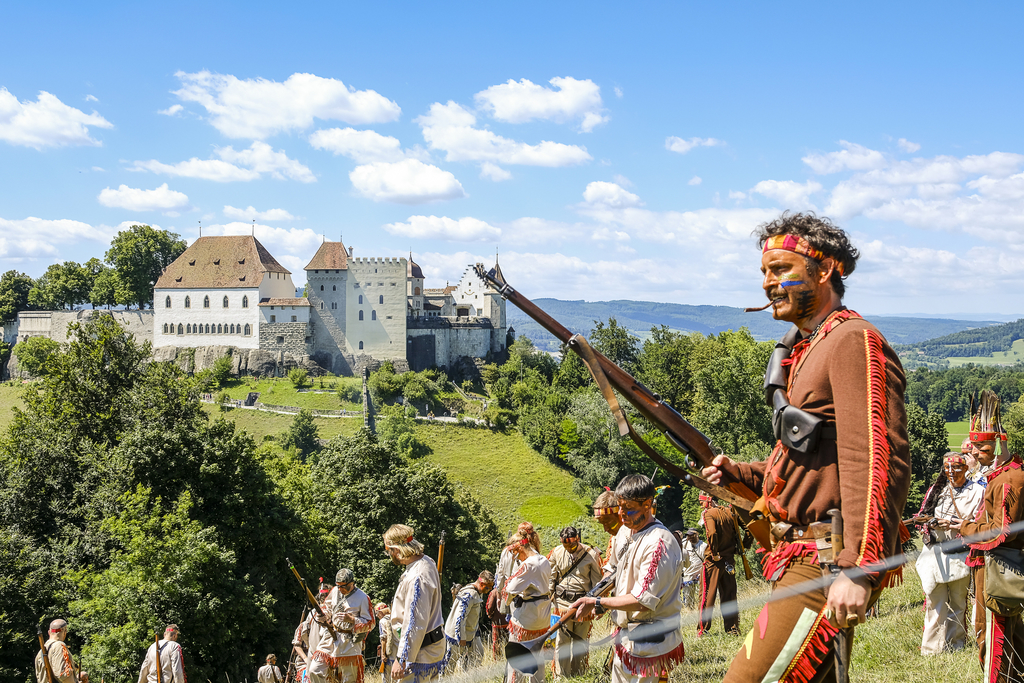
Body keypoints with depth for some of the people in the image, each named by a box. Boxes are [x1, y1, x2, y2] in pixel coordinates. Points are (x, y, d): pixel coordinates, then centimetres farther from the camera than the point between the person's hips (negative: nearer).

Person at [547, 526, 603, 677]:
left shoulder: (590, 555, -3)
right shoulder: (556, 553, 0)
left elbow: (597, 581, 2)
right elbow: (550, 578, 8)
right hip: (563, 602, 1)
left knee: (580, 640, 9)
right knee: (562, 640, 1)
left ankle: (578, 673, 24)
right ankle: (561, 674, 13)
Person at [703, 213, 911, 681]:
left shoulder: (854, 342, -11)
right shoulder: (804, 351, 21)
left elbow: (878, 463, -22)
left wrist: (859, 570, -30)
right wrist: (738, 474, 12)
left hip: (829, 564, -11)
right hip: (805, 560, 11)